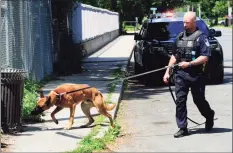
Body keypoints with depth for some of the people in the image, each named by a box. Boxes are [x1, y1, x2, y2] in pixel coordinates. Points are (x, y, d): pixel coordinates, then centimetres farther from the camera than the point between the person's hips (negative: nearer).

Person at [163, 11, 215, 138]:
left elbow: (205, 57, -13)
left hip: (196, 75, -5)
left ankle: (209, 116, 37)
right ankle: (182, 128, 0)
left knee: (199, 100, 8)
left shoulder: (201, 37, -6)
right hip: (180, 74, 5)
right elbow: (174, 56, 19)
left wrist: (189, 64, -21)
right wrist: (167, 71, 14)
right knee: (180, 100, -3)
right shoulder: (180, 37, 13)